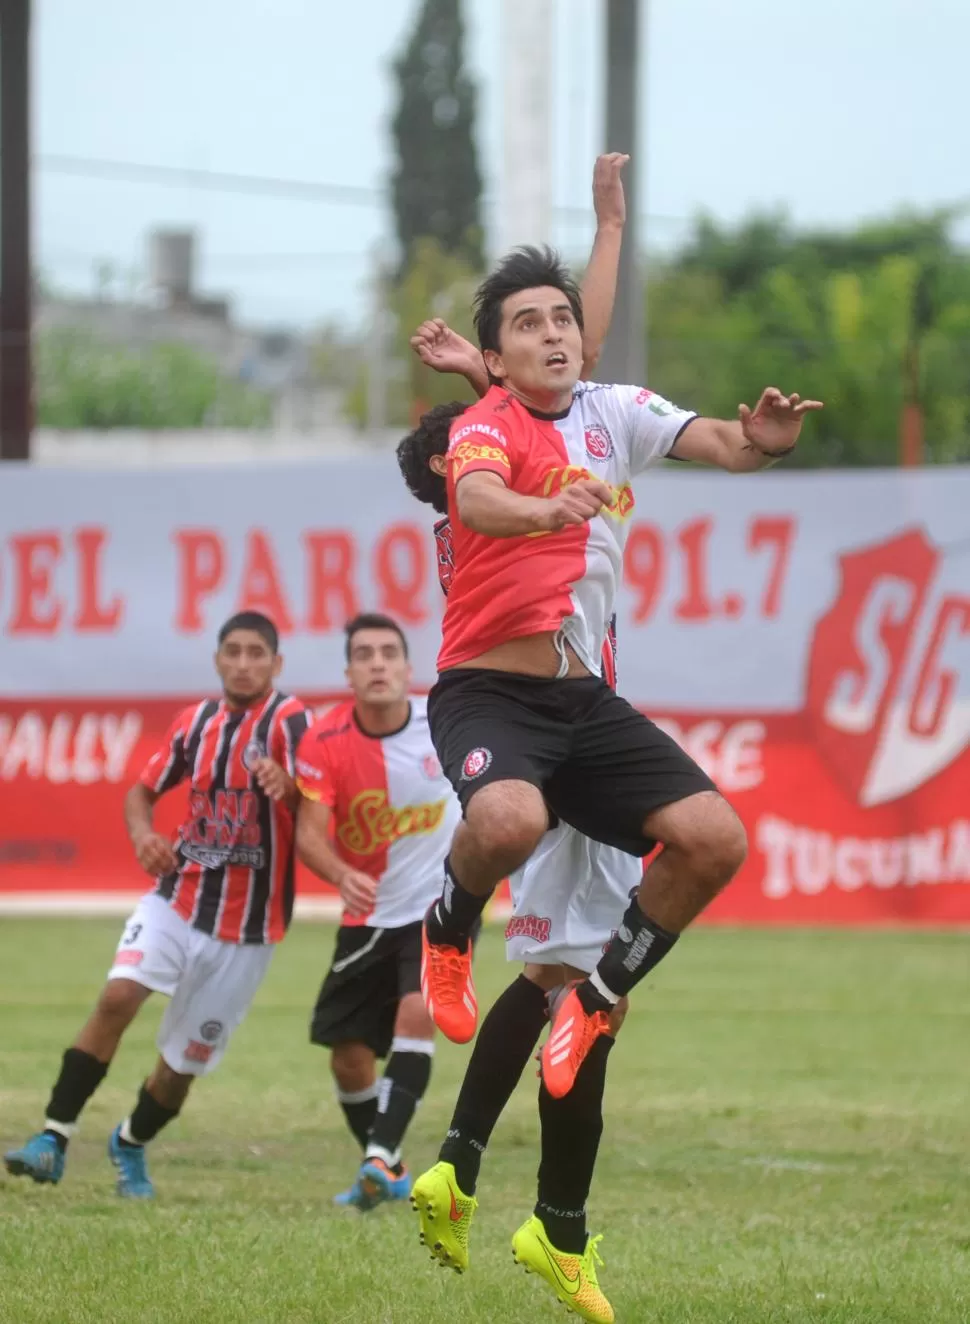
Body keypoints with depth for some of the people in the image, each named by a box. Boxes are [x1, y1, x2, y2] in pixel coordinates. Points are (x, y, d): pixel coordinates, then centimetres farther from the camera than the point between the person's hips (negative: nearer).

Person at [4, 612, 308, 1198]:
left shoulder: (289, 720, -11)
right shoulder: (197, 722, 7)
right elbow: (144, 789, 20)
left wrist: (287, 786, -52)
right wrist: (143, 834, -3)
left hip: (248, 925, -3)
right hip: (179, 897, 3)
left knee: (185, 1060, 5)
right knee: (118, 996, -22)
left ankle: (131, 1144, 35)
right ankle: (54, 1138, -21)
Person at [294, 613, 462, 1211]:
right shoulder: (325, 742, -15)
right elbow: (310, 833, -24)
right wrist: (343, 876, -42)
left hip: (442, 901, -2)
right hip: (369, 914, 2)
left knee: (417, 1011, -27)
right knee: (350, 1058, 4)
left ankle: (382, 1157, -32)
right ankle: (387, 1174, 26)